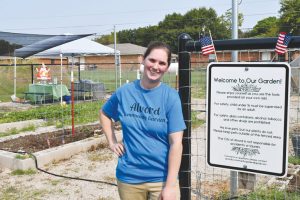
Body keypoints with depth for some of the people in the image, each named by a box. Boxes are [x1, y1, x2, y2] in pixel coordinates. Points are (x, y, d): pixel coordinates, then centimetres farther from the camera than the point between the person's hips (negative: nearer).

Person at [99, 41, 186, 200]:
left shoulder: (171, 96, -9)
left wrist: (170, 185, -15)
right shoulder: (125, 92, -3)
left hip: (162, 179, -2)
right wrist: (112, 142, 4)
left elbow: (176, 143, -12)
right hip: (128, 177, 2)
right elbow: (104, 113, 16)